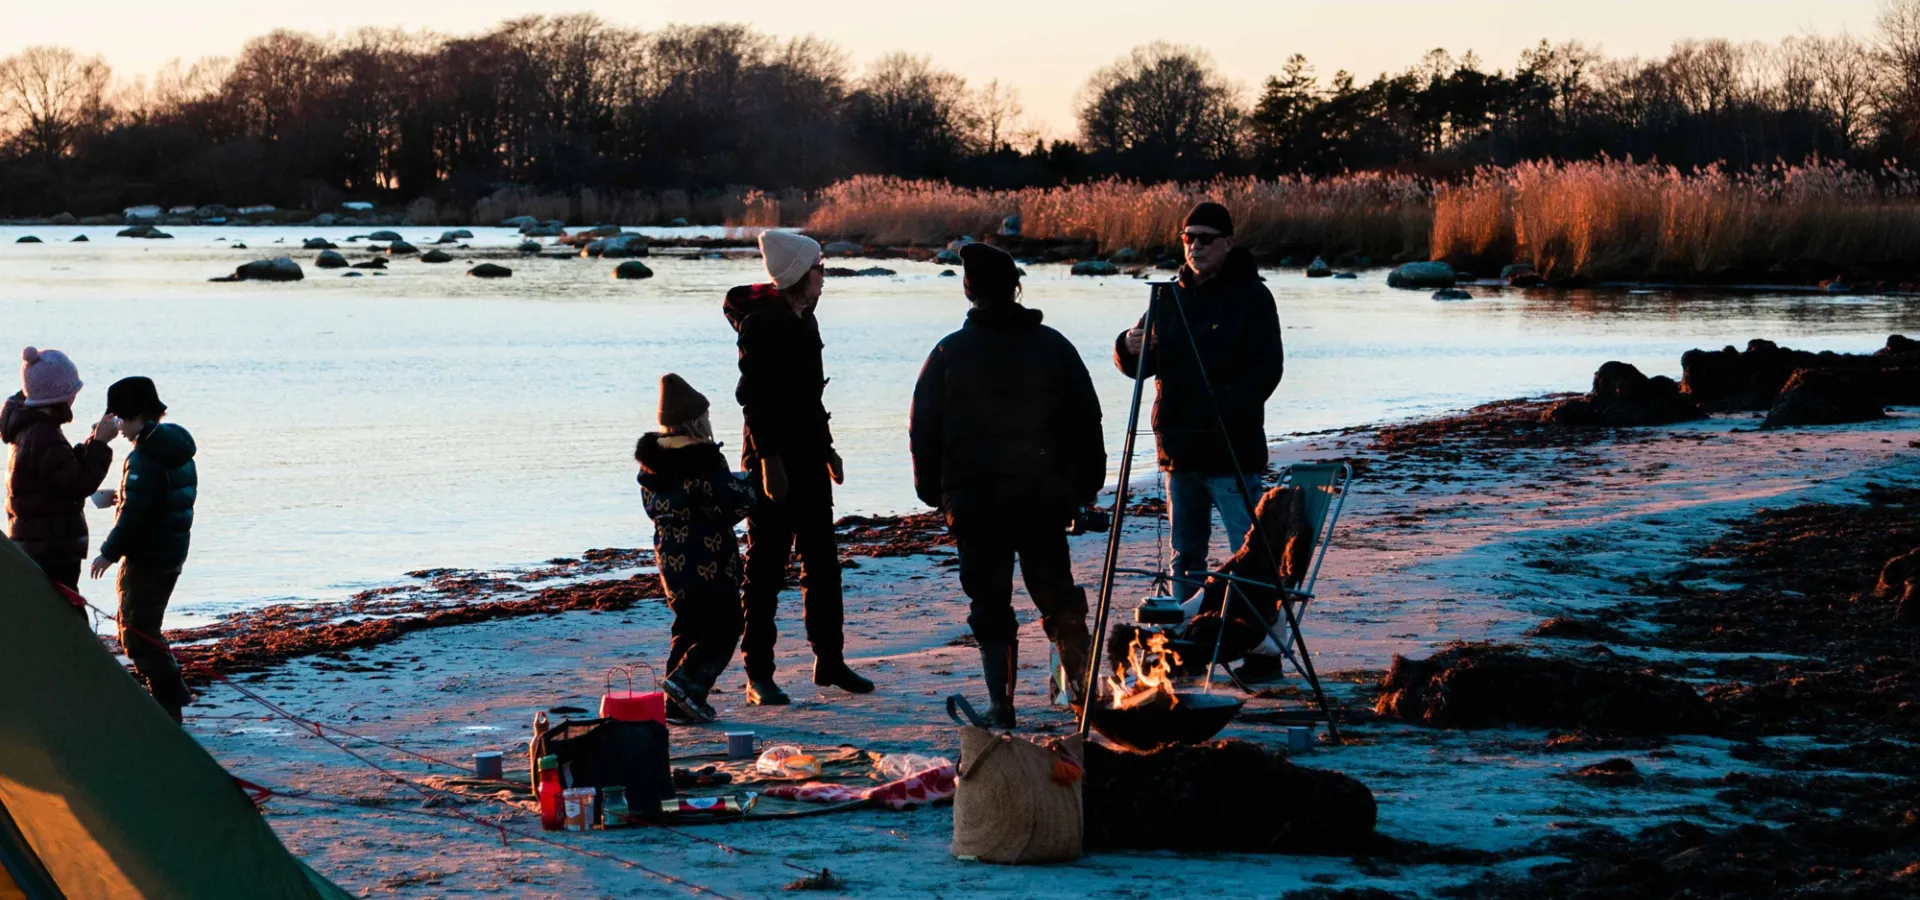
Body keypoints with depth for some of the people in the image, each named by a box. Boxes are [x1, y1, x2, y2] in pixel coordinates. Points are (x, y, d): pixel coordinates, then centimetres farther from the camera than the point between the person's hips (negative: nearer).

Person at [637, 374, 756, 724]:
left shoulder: (651, 462, 5)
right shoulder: (702, 463, -18)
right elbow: (738, 504, -18)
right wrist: (742, 484, 3)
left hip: (670, 560, 8)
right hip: (710, 562, -8)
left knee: (689, 626, 17)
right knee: (724, 626, 0)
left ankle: (677, 701, 14)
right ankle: (688, 681, -16)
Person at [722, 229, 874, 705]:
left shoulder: (804, 319, 14)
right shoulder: (760, 324, -13)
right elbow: (755, 397, -18)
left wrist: (827, 448, 23)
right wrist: (769, 459, -23)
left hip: (809, 457, 9)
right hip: (773, 460, -9)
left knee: (822, 562, 12)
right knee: (766, 566, -5)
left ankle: (830, 661, 20)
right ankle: (759, 675, -1)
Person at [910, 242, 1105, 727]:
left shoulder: (948, 354, -2)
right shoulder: (1052, 346, 2)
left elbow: (924, 431, 2)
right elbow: (1087, 420, 6)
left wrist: (933, 490, 12)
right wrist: (1087, 483, 14)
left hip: (973, 499, -1)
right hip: (1045, 495, 1)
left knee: (990, 605, 5)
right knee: (1057, 592, 12)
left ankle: (1000, 701, -1)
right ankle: (1083, 679, 6)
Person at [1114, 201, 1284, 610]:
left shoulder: (1250, 296, -3)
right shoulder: (1170, 296, 13)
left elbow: (1266, 369, -10)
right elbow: (1138, 367, 15)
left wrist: (1226, 412, -21)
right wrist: (1130, 347, -9)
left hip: (1232, 451, -6)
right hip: (1180, 448, 6)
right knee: (1186, 555, 13)